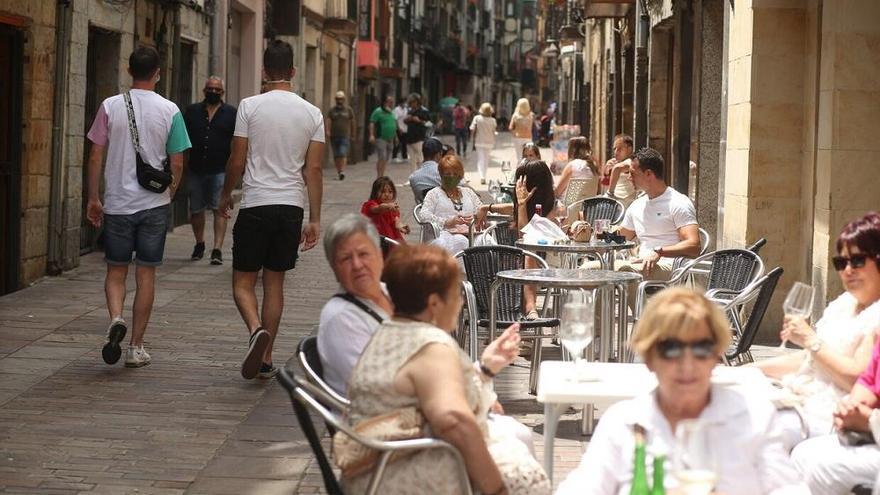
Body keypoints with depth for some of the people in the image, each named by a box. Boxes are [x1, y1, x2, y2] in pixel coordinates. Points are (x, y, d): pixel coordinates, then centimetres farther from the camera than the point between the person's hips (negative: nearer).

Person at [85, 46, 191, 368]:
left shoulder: (110, 106, -3)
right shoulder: (169, 111, -4)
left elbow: (95, 157, -1)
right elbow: (177, 164, -2)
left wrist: (93, 199, 8)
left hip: (117, 204, 0)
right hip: (154, 205, 0)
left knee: (116, 271, 13)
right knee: (146, 274, 7)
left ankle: (116, 318, -15)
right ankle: (136, 347, 10)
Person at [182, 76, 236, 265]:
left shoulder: (231, 113, 5)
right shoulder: (192, 111, 10)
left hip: (220, 170, -3)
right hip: (196, 169, 3)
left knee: (219, 209, -10)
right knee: (196, 209, 11)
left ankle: (217, 250, -13)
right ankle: (199, 244, 30)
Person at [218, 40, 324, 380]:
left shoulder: (250, 106, -5)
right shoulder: (312, 113, 2)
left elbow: (237, 161, -3)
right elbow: (314, 169, 1)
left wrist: (225, 195, 15)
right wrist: (315, 220, 5)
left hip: (255, 204, -3)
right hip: (291, 207, 3)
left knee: (243, 281, 5)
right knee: (275, 282, 12)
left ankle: (256, 330, -23)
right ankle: (266, 359, 14)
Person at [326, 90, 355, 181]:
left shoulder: (349, 110, 6)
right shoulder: (332, 110, 8)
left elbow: (352, 123, 12)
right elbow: (329, 121, -1)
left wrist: (353, 134, 15)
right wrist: (328, 131, -17)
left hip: (345, 136, -2)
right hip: (334, 136, 2)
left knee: (343, 154, -16)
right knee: (336, 155, 4)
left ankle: (342, 171, -22)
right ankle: (338, 171, 13)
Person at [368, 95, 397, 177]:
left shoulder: (392, 113, 17)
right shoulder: (378, 111, -6)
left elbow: (394, 125, 26)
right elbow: (372, 123, -13)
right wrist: (372, 135, -24)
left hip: (390, 140, 7)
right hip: (381, 139, -7)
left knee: (385, 160, 8)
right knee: (382, 158, -15)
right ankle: (379, 177, -16)